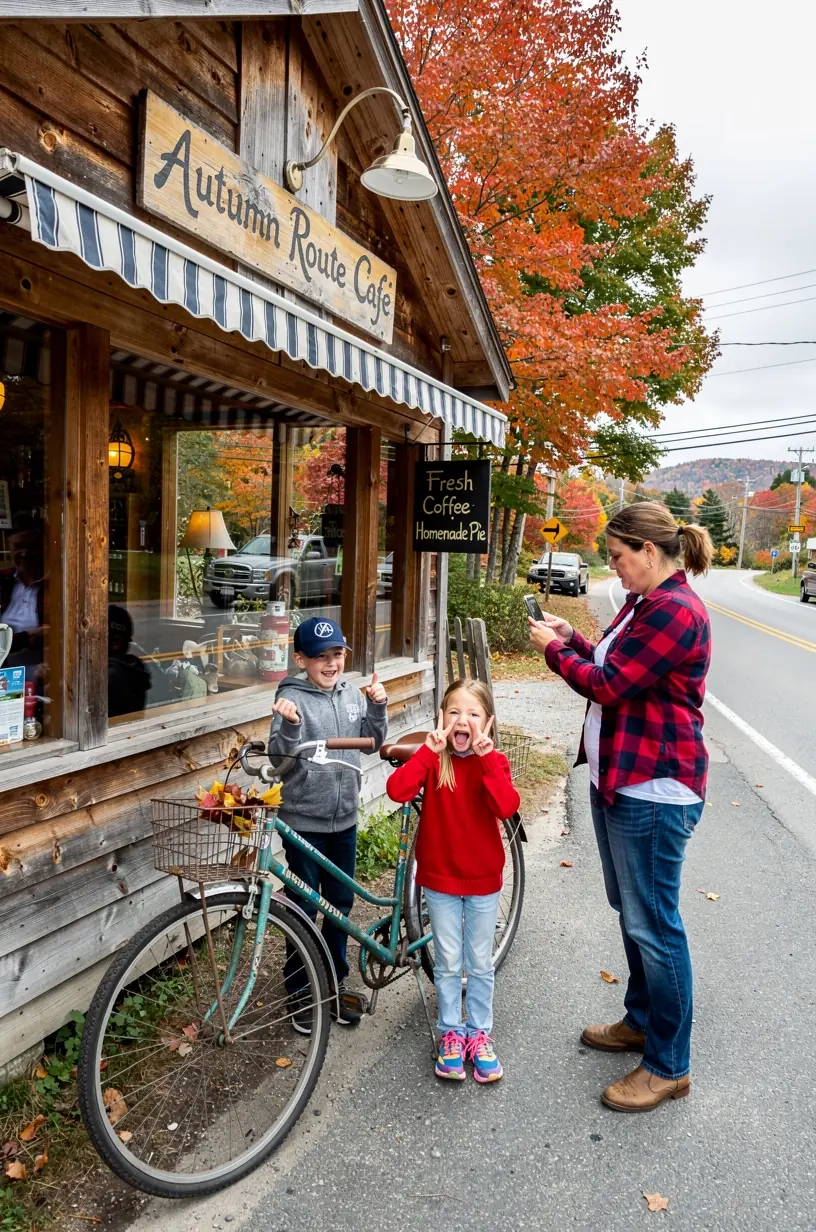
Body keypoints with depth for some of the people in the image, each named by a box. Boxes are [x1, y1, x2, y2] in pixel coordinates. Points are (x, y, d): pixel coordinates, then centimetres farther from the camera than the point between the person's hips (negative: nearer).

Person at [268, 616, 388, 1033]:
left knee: (341, 904, 16)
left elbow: (372, 740, 9)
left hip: (344, 818, 5)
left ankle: (336, 982, 34)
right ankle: (299, 991, 25)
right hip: (303, 821, -5)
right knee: (304, 908, 8)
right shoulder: (292, 697, -14)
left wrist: (378, 707, -7)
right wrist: (290, 725, -39)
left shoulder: (351, 692, 3)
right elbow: (280, 756, -20)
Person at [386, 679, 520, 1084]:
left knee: (480, 964, 14)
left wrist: (486, 757, -32)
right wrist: (429, 750, -30)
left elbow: (506, 807, -27)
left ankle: (479, 1033, 31)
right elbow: (397, 790, -27)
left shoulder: (493, 762, -8)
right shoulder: (432, 759, -9)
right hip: (440, 879, 0)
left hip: (483, 881, 0)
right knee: (448, 963, 11)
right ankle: (451, 1032, 29)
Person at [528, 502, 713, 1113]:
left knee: (653, 924, 0)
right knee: (632, 910, 21)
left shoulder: (676, 611, -21)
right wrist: (572, 638, 6)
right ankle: (641, 1020, 39)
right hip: (617, 779, 11)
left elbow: (607, 684, -21)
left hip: (654, 791, -11)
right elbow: (611, 669, 18)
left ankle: (669, 1066, 16)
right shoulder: (645, 604, 13)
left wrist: (554, 648, -7)